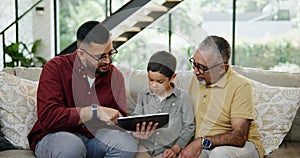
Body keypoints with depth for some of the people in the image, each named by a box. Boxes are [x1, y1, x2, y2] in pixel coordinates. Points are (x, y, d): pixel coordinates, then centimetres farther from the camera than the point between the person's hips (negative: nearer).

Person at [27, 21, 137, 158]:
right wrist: (95, 111, -26)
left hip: (94, 138, 4)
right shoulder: (56, 68, -10)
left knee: (126, 143, -26)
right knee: (70, 145, -38)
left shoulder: (115, 76, 4)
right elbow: (47, 118, -23)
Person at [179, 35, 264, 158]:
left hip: (242, 146, -3)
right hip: (201, 147, 4)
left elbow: (239, 137, -22)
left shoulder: (240, 86, -15)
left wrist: (202, 142, -32)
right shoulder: (196, 79, 5)